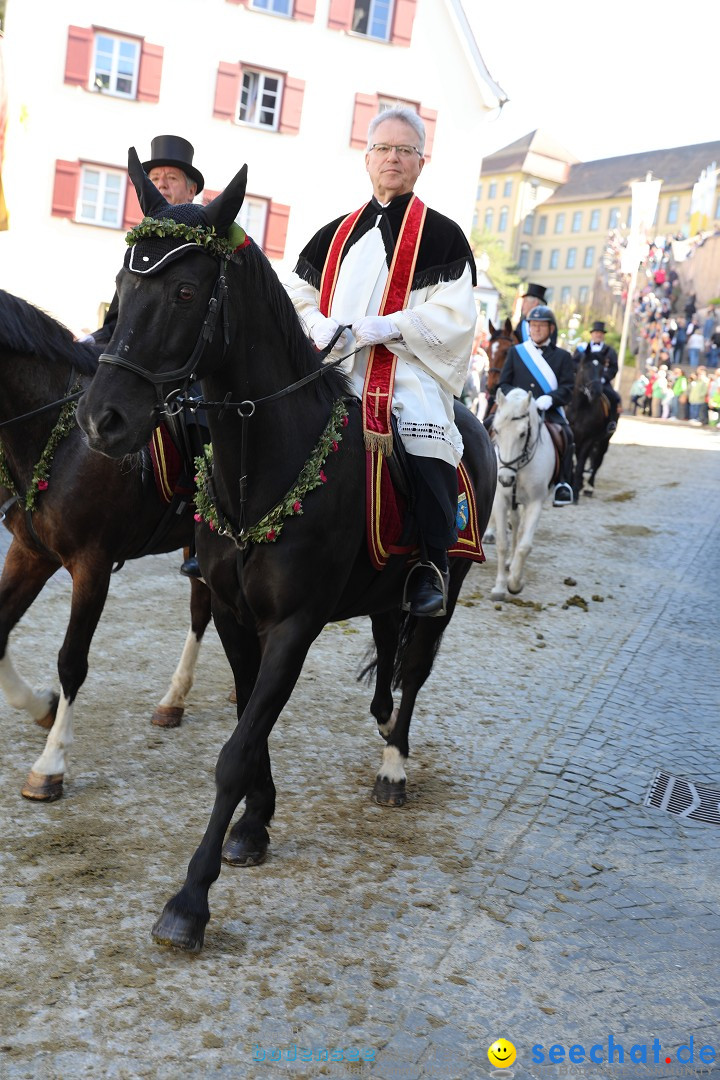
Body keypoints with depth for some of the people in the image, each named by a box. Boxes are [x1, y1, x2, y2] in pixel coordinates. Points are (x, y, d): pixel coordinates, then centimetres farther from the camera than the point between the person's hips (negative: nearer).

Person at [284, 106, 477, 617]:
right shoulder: (337, 233, 22)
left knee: (428, 443, -31)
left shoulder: (442, 236, 6)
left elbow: (454, 318, -6)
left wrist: (373, 330, -14)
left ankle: (433, 562, -12)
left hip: (409, 371, -5)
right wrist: (322, 327, -3)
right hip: (335, 370, 5)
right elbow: (297, 294, 21)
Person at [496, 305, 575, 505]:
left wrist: (549, 398, -19)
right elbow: (503, 384, 14)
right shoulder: (515, 352, 18)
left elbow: (567, 388, 3)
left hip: (549, 411, -1)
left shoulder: (562, 356, 14)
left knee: (566, 434, -31)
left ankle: (564, 483, -21)